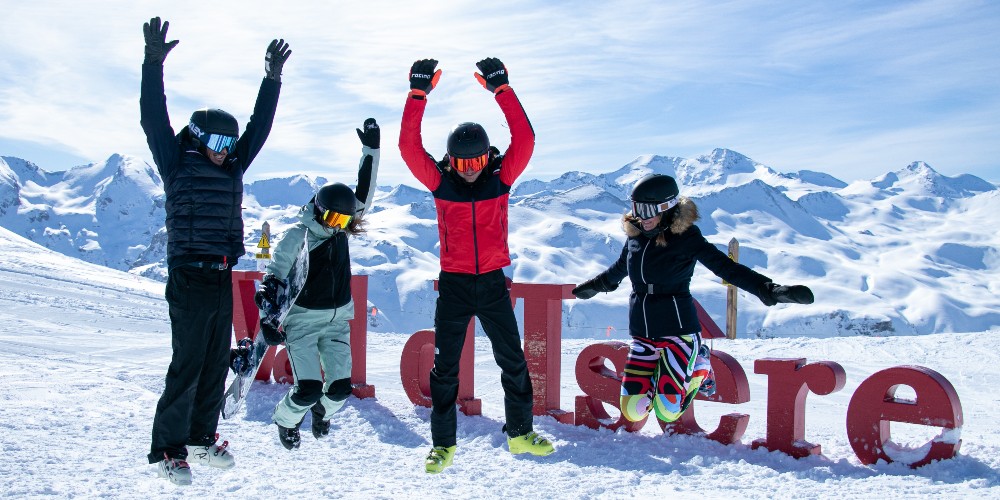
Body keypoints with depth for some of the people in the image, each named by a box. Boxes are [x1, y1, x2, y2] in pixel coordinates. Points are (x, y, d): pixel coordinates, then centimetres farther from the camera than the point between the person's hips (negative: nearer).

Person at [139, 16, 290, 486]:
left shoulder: (231, 169, 14)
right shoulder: (177, 165, 0)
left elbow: (259, 127, 16)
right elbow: (154, 122, -10)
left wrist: (272, 79, 12)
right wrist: (154, 64, -18)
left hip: (223, 280, 6)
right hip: (189, 279, -6)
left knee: (217, 364, 11)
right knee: (187, 366, -6)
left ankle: (202, 437, 23)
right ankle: (168, 449, 4)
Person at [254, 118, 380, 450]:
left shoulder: (341, 230, 1)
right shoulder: (297, 237, -13)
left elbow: (364, 193, 1)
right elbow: (273, 279, -10)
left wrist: (371, 150, -3)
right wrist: (268, 319, -19)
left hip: (337, 320, 5)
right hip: (302, 321, -5)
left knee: (341, 386, 0)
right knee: (308, 389, -12)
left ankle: (323, 411, 36)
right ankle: (285, 421, 21)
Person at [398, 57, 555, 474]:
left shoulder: (501, 177, -3)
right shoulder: (439, 181, -5)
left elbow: (524, 138, -15)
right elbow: (409, 145, -15)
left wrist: (501, 89, -19)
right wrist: (418, 94, -21)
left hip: (493, 283, 1)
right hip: (453, 285, -1)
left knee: (513, 362, 9)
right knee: (445, 369, 4)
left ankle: (521, 434, 27)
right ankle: (443, 444, 17)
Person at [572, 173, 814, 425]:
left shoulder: (685, 237, -10)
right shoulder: (635, 235, 4)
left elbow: (726, 267, -17)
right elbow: (619, 269, 25)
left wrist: (769, 290, -31)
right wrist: (594, 286, 42)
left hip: (678, 329, -5)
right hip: (642, 333, 5)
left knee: (666, 412, -7)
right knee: (633, 412, -2)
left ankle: (699, 365, 21)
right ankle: (659, 367, 27)